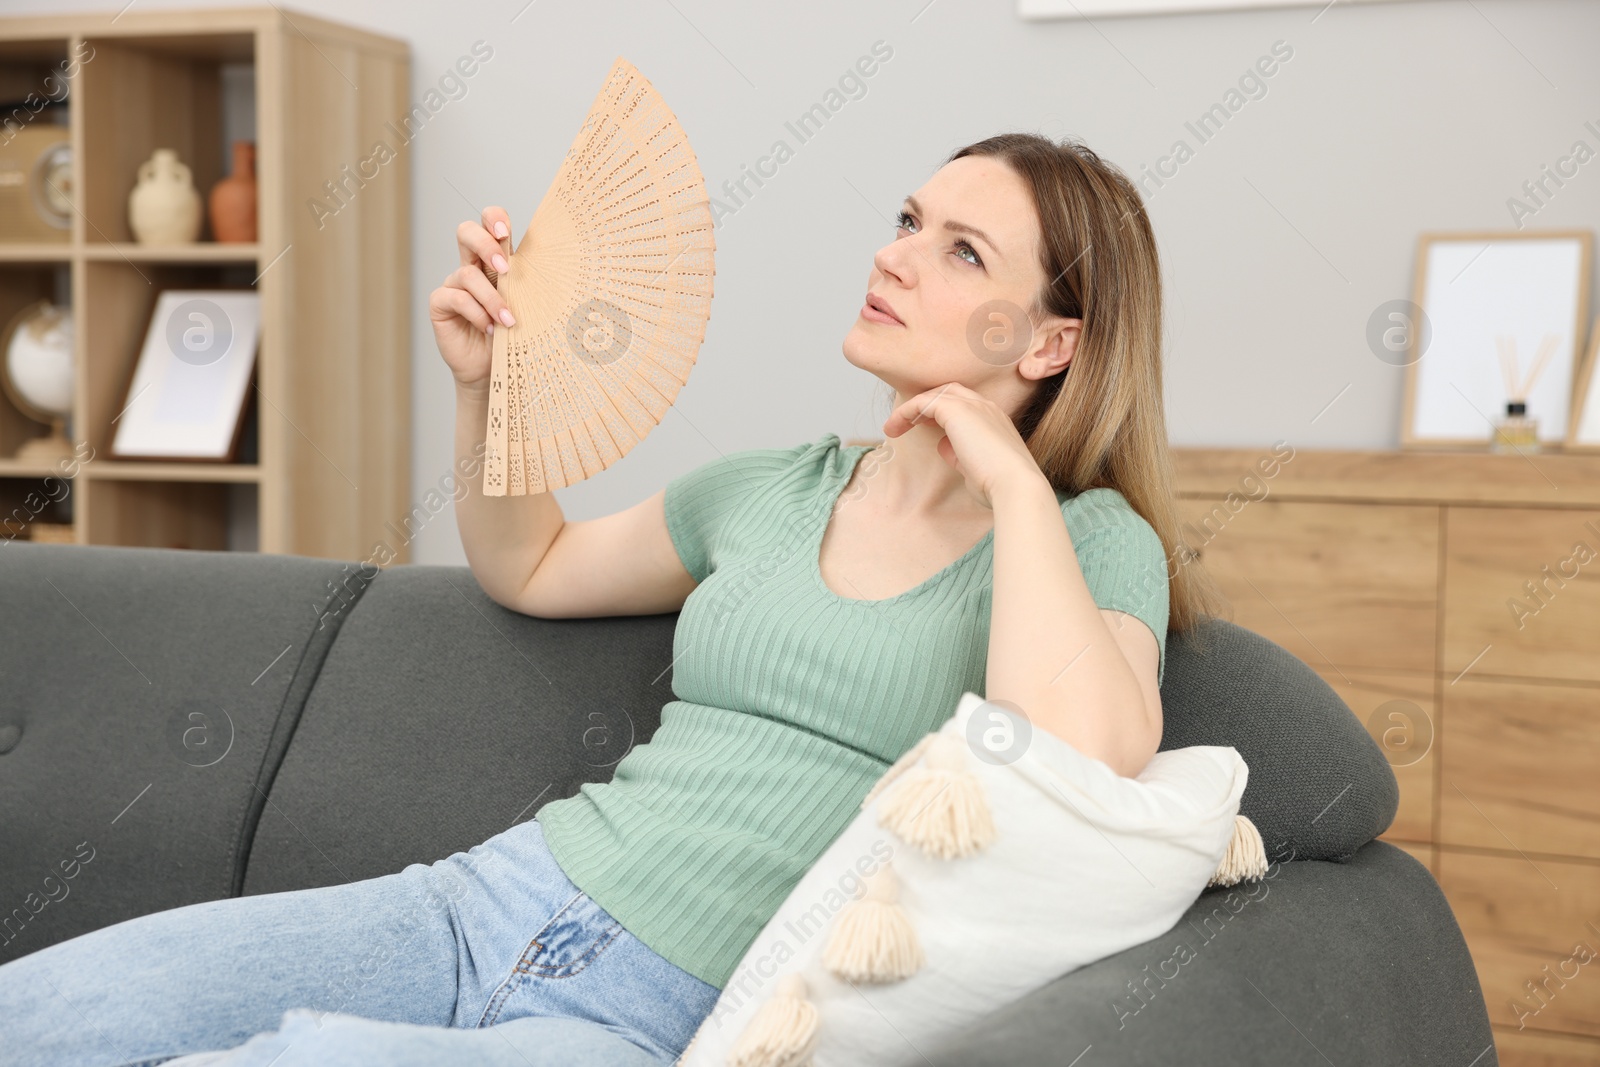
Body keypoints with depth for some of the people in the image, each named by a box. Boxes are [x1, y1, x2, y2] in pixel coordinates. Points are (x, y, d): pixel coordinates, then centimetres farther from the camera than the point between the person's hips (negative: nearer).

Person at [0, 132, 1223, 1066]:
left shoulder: (1094, 545, 1)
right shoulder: (773, 488, 16)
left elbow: (1078, 769, -21)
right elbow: (531, 571, 31)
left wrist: (1012, 479, -11)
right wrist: (483, 381, 14)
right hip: (499, 894, 5)